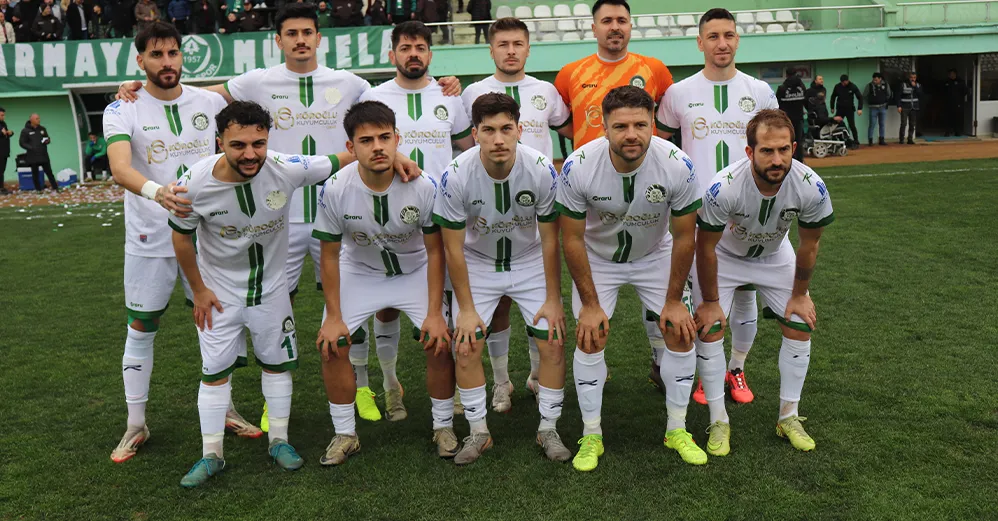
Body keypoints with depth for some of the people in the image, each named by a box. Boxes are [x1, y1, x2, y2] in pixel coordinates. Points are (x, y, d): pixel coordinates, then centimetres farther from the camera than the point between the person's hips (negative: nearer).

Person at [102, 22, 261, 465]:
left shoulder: (210, 103, 1)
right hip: (150, 240, -2)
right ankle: (136, 425, 21)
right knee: (141, 329, 6)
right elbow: (120, 167, -26)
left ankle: (225, 411, 27)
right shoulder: (122, 111, -8)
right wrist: (157, 191, -46)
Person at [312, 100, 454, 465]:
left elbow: (435, 251, -14)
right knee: (331, 346, -9)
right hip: (358, 272, 1)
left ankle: (443, 427, 12)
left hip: (415, 270, -1)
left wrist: (434, 313, -15)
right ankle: (345, 434, 12)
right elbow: (330, 255, -11)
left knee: (440, 342, -13)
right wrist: (333, 317, -10)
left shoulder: (424, 186, -28)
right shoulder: (335, 190, -26)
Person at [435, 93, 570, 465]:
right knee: (466, 347, -8)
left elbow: (549, 241, -12)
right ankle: (478, 432, 12)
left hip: (530, 263, 1)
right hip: (477, 264, 0)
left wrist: (553, 300, -9)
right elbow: (453, 248, -15)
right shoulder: (456, 176, -26)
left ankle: (548, 430, 12)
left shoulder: (542, 170, -24)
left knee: (553, 344, -7)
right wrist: (466, 309, -12)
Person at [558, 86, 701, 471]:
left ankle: (677, 430, 15)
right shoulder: (578, 168, -30)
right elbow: (572, 239, -18)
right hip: (597, 256, -1)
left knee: (681, 334, -4)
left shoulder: (678, 166, -28)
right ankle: (591, 436, 8)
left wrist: (674, 301, -10)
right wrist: (590, 304, -15)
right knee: (590, 338, -9)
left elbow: (684, 238, -15)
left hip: (655, 255, 1)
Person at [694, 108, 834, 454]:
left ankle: (789, 418, 17)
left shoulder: (811, 188, -31)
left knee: (800, 326, -1)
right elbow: (706, 248, -23)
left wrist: (799, 295, 0)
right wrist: (710, 301, -13)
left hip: (775, 255, 3)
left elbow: (808, 246, -11)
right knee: (710, 329, -11)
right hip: (724, 255, -3)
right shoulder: (724, 188, -40)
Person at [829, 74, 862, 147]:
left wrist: (860, 109, -13)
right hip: (840, 109, 2)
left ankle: (856, 142, 3)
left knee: (852, 126, -4)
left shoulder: (853, 87, -8)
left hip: (850, 109, -2)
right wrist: (832, 107, 11)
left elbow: (860, 97, -5)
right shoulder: (837, 86, -2)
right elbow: (833, 97, 12)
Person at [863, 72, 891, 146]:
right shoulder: (869, 85, -7)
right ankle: (870, 140, -1)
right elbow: (864, 96, 2)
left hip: (883, 108, 3)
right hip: (873, 108, -3)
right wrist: (870, 102, 4)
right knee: (872, 124, -6)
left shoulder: (885, 85, 1)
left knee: (882, 124, 8)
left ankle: (881, 140, 15)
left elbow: (889, 95, 14)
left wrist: (885, 102, 8)